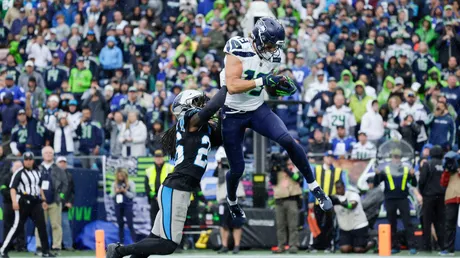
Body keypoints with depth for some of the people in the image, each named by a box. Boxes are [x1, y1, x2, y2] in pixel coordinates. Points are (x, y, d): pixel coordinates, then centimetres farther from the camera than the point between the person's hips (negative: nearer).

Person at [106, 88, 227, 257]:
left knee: (156, 239, 10)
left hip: (180, 191, 10)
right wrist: (227, 85, -11)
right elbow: (212, 106, -22)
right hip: (174, 190, -10)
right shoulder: (191, 120, -8)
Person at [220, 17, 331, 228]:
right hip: (232, 115, -3)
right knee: (237, 169, 3)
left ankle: (315, 188, -9)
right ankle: (232, 202, 36)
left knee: (288, 141, -21)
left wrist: (281, 87, -10)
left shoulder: (273, 56, -4)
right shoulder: (238, 49, -22)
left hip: (258, 110, 3)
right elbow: (232, 86, -30)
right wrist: (262, 80, -35)